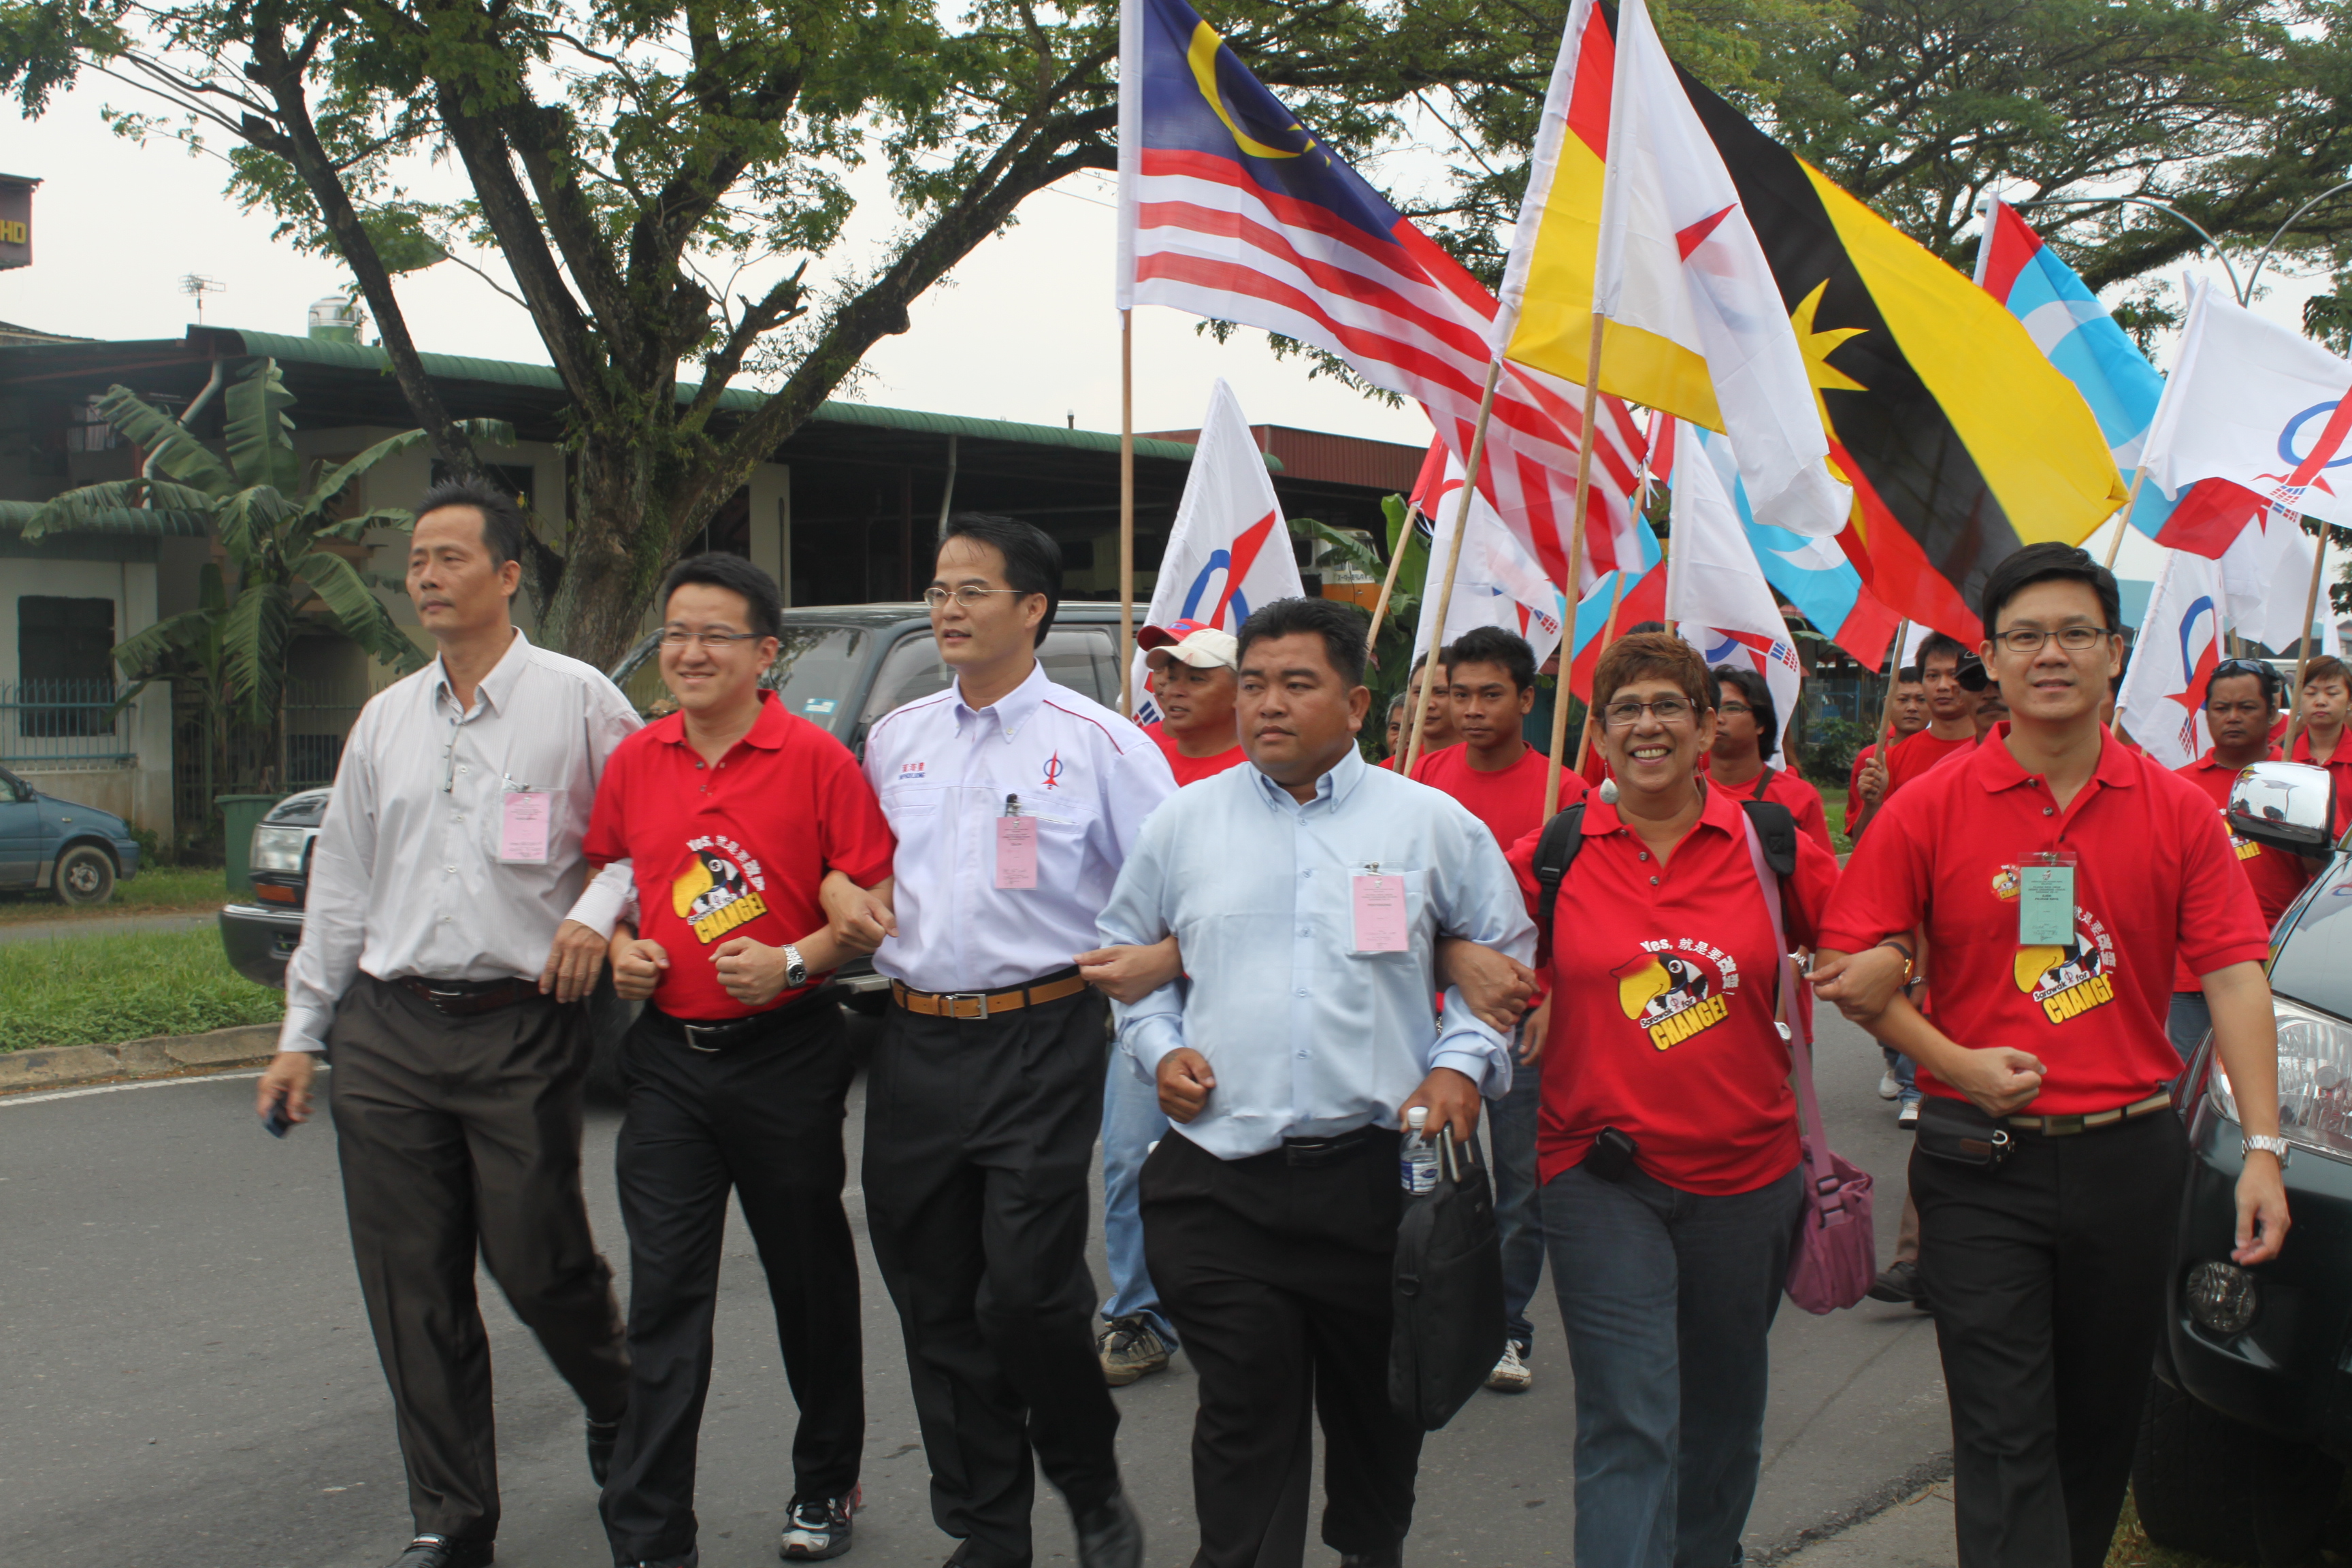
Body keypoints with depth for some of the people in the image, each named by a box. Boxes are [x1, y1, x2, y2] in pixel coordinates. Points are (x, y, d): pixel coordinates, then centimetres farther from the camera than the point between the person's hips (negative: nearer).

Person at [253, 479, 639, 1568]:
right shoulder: (385, 720, 14)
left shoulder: (578, 700, -1)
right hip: (387, 1034, 5)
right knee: (412, 1293, 6)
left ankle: (622, 1426, 29)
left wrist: (597, 907, -14)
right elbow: (340, 883, 16)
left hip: (523, 1032, -4)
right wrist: (301, 1032, 15)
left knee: (540, 1268, -2)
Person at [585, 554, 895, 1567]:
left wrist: (795, 961, -21)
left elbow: (879, 901, -8)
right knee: (664, 1299, 1)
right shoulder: (634, 762, 6)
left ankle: (827, 1485, 34)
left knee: (810, 1282, 13)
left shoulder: (818, 760, -8)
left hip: (784, 1056, -3)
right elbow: (602, 875, 20)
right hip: (667, 1057, 3)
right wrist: (619, 948, 1)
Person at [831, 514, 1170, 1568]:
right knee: (936, 1302, 10)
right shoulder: (895, 737, 13)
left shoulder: (1096, 742, -2)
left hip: (1039, 1044, -5)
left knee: (1029, 1292, -9)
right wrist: (843, 894, 3)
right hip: (915, 1042, 5)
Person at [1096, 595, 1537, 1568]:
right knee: (1245, 1416, 1)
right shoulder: (1183, 821, 7)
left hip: (1378, 1169, 0)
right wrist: (1158, 1045, 3)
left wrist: (1465, 1061, -1)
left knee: (1377, 1402, 15)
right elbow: (1125, 951, 19)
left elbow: (1506, 957, 13)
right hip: (1219, 1174, 0)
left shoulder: (1431, 823, 3)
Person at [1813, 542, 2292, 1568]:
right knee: (2005, 1436, -1)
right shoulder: (1930, 809, -3)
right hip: (1980, 1164, -2)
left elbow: (2234, 977, -3)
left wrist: (2262, 1147, -11)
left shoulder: (2178, 812, 2)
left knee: (2103, 1422, 17)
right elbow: (1848, 970, -2)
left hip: (2130, 1160, 3)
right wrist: (1960, 1063, -14)